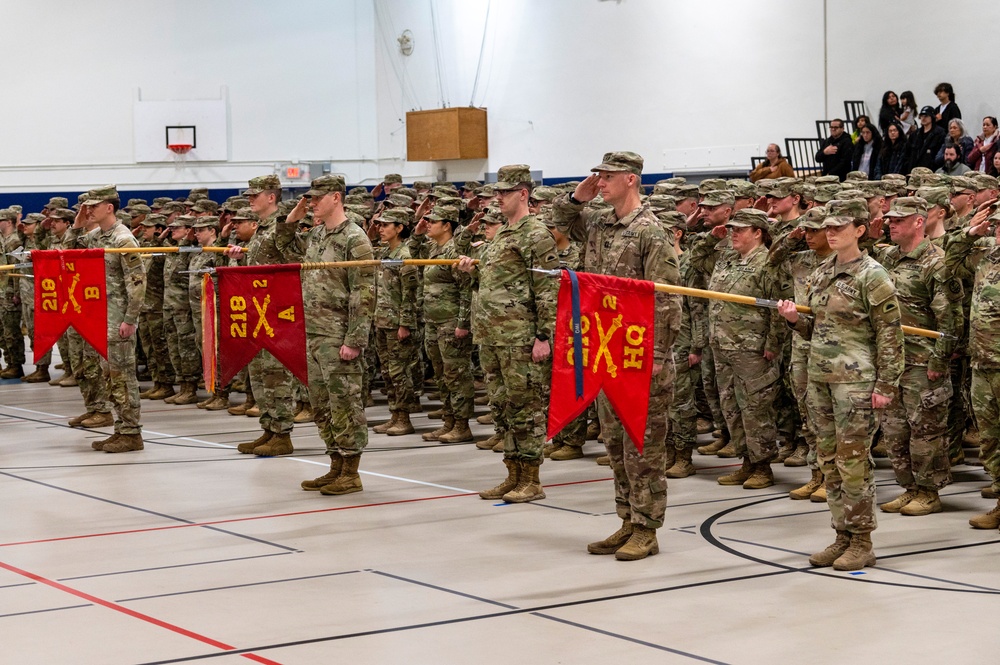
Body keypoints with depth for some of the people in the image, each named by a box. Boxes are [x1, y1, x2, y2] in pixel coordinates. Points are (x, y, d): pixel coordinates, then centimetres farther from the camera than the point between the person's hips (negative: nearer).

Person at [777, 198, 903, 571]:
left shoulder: (872, 276, -9)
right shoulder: (821, 273, 12)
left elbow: (890, 336, -10)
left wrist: (885, 386, -14)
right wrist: (795, 319, 1)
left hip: (855, 379, -7)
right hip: (820, 376, 7)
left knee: (853, 462, -4)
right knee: (828, 460, 10)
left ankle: (861, 544, 5)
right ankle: (843, 537, 19)